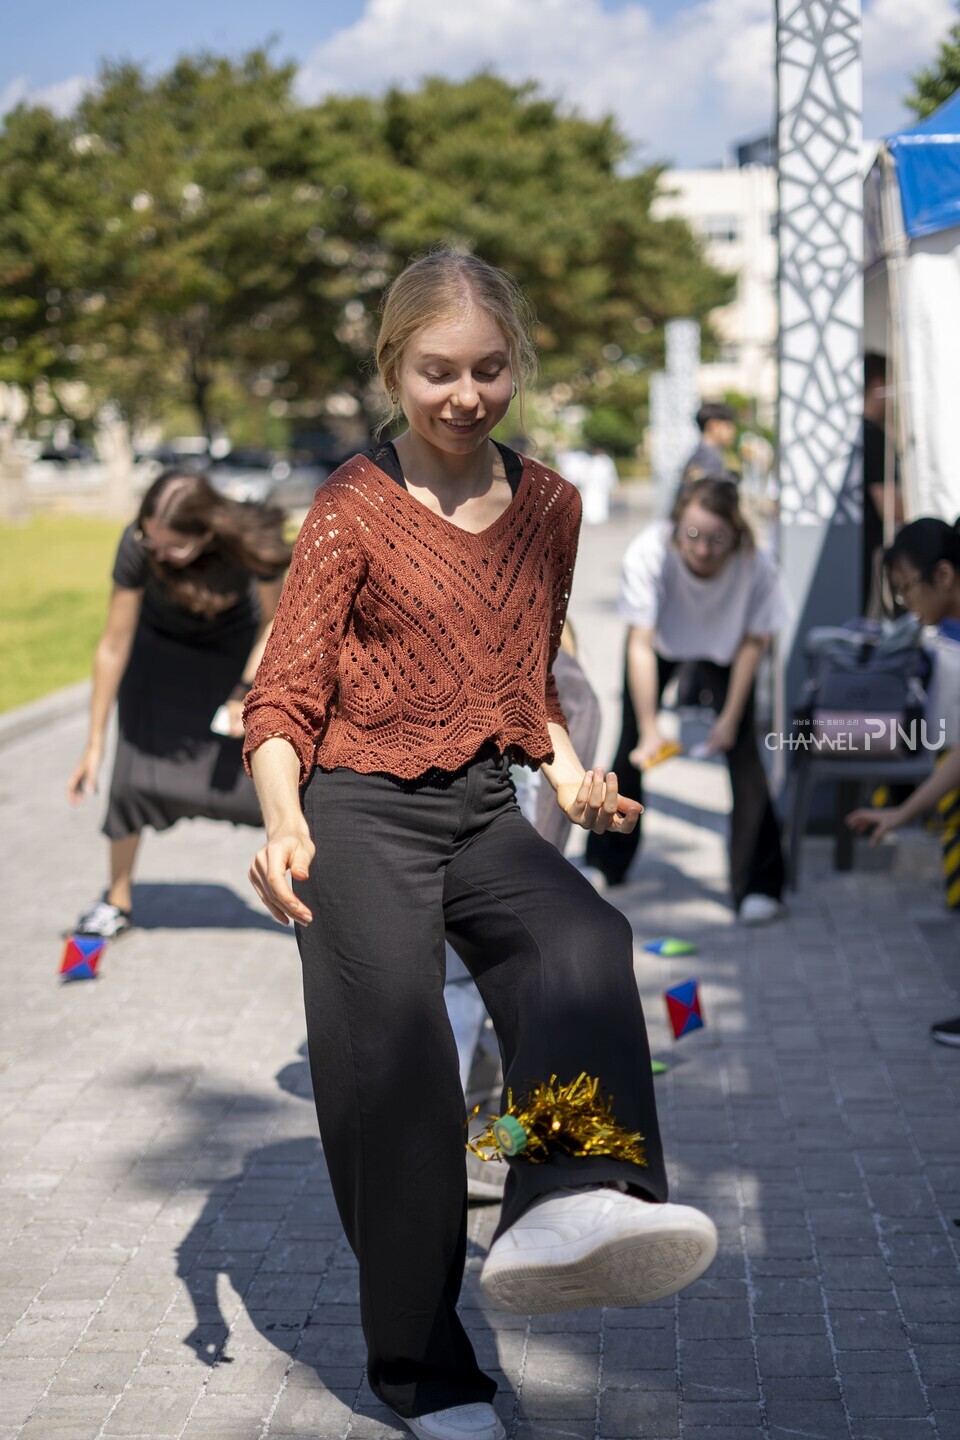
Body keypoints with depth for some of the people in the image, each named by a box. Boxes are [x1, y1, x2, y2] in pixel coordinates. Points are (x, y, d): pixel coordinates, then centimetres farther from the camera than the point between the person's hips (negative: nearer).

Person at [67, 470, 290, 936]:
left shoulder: (253, 544, -34)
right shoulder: (138, 545, -34)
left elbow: (273, 619, -13)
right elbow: (113, 647, -24)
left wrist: (247, 691, -23)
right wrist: (94, 744, -20)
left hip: (237, 644, 0)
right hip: (160, 644, 0)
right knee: (137, 765, -9)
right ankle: (118, 901, 11)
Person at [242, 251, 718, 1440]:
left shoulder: (548, 505, 12)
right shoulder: (353, 510, -3)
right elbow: (286, 693, -7)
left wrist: (570, 774, 6)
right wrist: (282, 820, -26)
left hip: (484, 810, 4)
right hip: (361, 814, -3)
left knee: (581, 942, -29)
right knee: (396, 1071, -6)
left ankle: (567, 1208, -50)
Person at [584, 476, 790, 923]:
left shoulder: (756, 567, -36)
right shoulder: (648, 554, -38)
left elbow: (753, 642, -19)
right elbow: (640, 644, -33)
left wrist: (730, 718, -18)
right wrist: (649, 730, -37)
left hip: (724, 647, 0)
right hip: (659, 638, 1)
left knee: (742, 749, -14)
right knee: (632, 746, 3)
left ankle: (758, 885, -8)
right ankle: (604, 864, 25)